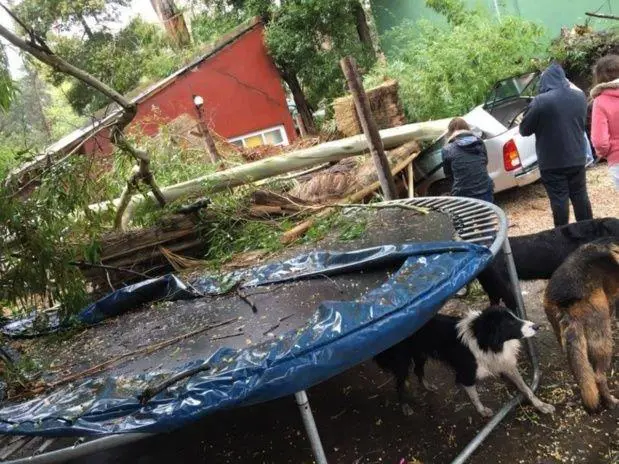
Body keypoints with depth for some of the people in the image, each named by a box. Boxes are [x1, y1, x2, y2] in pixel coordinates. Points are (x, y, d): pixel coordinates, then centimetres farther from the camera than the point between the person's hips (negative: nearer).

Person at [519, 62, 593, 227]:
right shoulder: (580, 97, 5)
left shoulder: (540, 101, -17)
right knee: (580, 196, 16)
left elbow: (524, 130, -7)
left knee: (559, 200, 3)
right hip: (577, 158, 6)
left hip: (552, 162, -5)